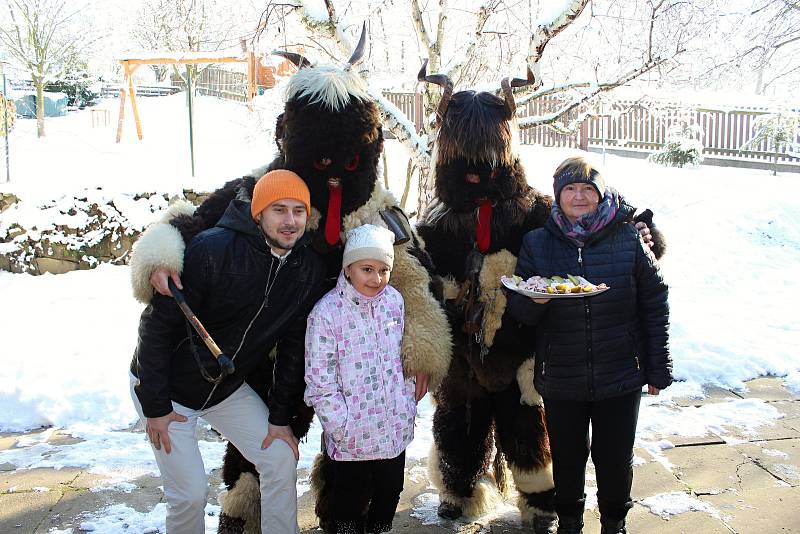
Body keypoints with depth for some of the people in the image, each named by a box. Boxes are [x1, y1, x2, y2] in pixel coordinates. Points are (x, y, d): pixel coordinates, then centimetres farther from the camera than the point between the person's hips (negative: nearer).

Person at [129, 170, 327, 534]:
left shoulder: (310, 270, -10)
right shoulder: (213, 250, -28)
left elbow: (294, 347, 1)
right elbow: (158, 324, -21)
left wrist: (280, 415, 1)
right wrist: (155, 406, -17)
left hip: (228, 387, 5)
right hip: (168, 388, -5)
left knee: (281, 459, 0)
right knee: (190, 493, -6)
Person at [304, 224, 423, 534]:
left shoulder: (394, 301, -2)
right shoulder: (326, 313, -17)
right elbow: (320, 382, -15)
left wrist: (410, 400, 9)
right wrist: (344, 428, -17)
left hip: (396, 426, 5)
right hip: (353, 435, -4)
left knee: (390, 491, 19)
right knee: (352, 499, 12)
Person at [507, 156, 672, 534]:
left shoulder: (629, 239, -4)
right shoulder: (537, 243, -1)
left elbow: (654, 306, 1)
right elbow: (518, 311, 1)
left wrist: (658, 369, 2)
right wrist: (534, 301, -22)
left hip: (621, 375, 0)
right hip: (560, 379, 1)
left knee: (615, 458, 13)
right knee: (567, 458, 14)